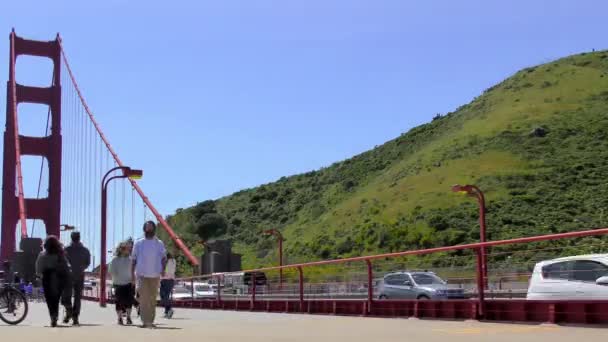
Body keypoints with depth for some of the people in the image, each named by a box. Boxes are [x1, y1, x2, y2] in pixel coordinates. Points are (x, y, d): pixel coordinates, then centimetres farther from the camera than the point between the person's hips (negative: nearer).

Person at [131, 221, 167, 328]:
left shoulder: (159, 244, 8)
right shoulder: (138, 244, 6)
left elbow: (164, 257, 7)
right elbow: (134, 259, 9)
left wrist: (163, 269, -11)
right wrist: (132, 274, 5)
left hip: (155, 275, 2)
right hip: (142, 275, -2)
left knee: (153, 299, 7)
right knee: (144, 298, -10)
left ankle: (151, 321, 15)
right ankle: (145, 321, -13)